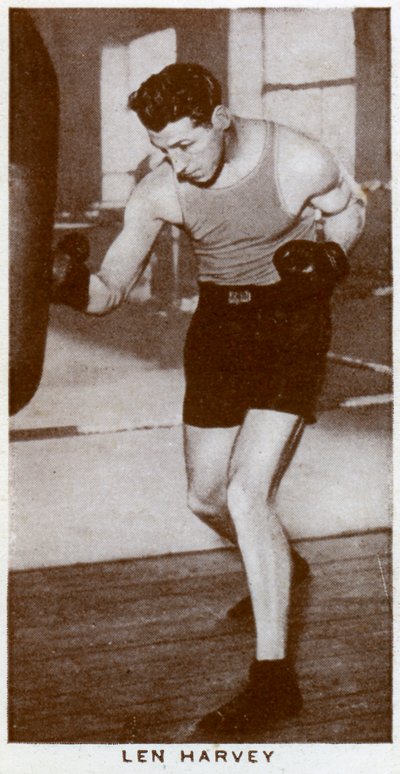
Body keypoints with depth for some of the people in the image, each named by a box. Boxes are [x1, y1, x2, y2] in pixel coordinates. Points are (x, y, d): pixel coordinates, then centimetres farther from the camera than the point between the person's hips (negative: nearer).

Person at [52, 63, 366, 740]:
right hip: (218, 329, 5)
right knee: (206, 496, 12)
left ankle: (272, 677, -7)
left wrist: (326, 253, -19)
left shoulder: (299, 161, -19)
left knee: (247, 492, -17)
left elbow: (349, 207, 3)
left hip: (292, 327, -5)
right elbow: (111, 289, -9)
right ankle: (280, 569, 46)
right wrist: (66, 283, -32)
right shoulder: (159, 193, -11)